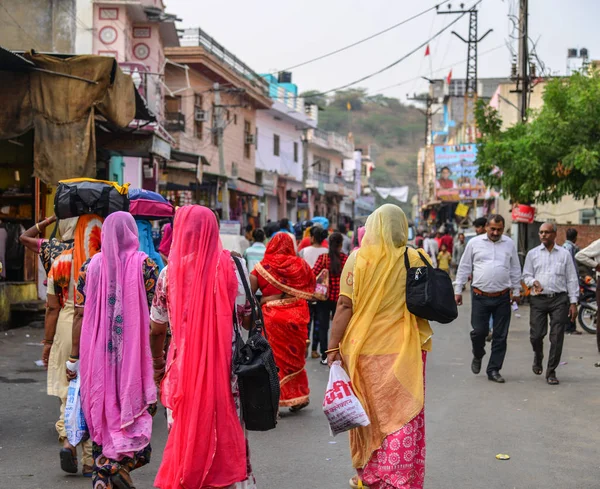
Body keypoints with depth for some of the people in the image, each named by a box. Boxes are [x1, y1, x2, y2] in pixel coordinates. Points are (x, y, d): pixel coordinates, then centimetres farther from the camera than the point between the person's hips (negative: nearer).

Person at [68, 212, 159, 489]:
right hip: (134, 353, -3)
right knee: (137, 409, 7)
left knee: (103, 413, 14)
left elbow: (80, 315, 2)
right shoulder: (145, 265, -4)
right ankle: (120, 464, -15)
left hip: (98, 354, 3)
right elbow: (155, 317, -7)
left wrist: (74, 358, 8)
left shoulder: (91, 266, 3)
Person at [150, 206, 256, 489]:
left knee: (184, 437, 11)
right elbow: (247, 319, -2)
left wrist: (157, 364, 18)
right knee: (226, 438, 10)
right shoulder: (231, 267, -5)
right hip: (225, 369, 0)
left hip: (183, 368, 0)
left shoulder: (170, 273, -3)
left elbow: (156, 329, 4)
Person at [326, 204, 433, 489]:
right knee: (403, 417, 7)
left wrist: (333, 347, -6)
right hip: (404, 351, 0)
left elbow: (345, 305, -9)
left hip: (364, 349, 0)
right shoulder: (414, 260, -3)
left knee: (369, 414, 15)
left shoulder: (358, 259, -6)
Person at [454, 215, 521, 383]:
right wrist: (458, 290, 6)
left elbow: (515, 270, 15)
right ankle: (477, 356, 28)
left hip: (502, 297, 2)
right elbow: (464, 267, 7)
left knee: (500, 336, 3)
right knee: (479, 331, -3)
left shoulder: (509, 244, 7)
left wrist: (516, 291, 14)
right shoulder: (474, 243, 2)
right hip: (480, 296, -2)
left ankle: (493, 370, 14)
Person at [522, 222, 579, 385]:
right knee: (536, 335, -3)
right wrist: (533, 282, -11)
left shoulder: (564, 254, 7)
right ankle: (538, 357, 30)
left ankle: (551, 372, 9)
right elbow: (526, 275, 12)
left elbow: (571, 279, 7)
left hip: (559, 300, 0)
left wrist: (573, 303, 2)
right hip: (539, 300, 1)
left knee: (557, 337, -3)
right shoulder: (532, 254, 10)